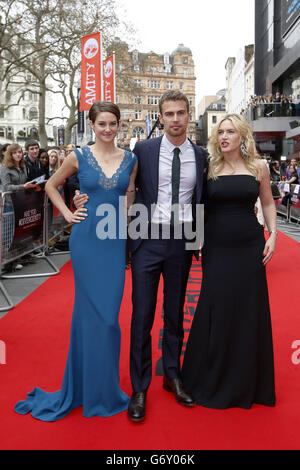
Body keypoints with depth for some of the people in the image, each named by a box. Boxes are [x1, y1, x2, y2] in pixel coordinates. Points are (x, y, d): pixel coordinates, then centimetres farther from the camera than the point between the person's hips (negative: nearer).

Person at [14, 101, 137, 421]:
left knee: (107, 312, 8)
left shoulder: (130, 160, 6)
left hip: (116, 240, 3)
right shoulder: (79, 157, 0)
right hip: (86, 239, -2)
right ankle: (97, 391, 20)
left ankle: (101, 385, 29)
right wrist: (68, 214, 2)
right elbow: (51, 185, 12)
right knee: (97, 313, 1)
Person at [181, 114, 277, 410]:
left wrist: (273, 234, 0)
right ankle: (212, 380, 25)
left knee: (248, 310, 8)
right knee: (215, 311, 5)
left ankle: (246, 380, 29)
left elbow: (267, 203, 11)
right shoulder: (208, 168, 2)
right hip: (216, 248, 0)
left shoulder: (258, 167, 4)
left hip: (249, 247, 1)